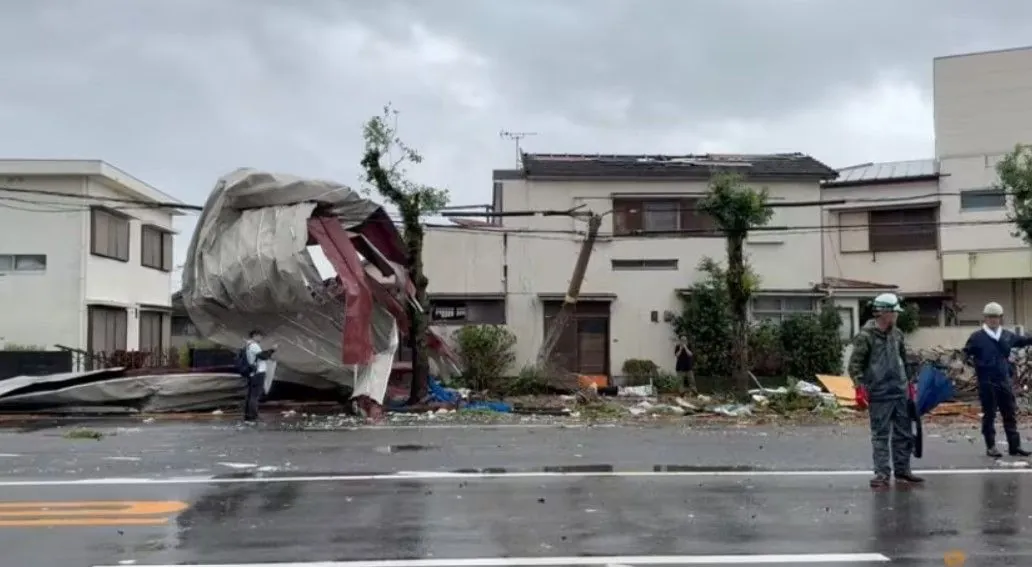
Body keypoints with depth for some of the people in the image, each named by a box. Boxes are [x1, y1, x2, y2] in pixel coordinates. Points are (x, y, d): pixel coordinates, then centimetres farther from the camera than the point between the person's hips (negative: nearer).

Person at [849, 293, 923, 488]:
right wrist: (860, 388, -19)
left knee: (904, 433, 12)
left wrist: (910, 383, 20)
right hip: (879, 394, -6)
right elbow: (855, 364, -13)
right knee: (880, 435, 1)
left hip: (901, 391, 7)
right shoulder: (865, 336, -13)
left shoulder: (897, 333, 8)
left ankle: (902, 471, 23)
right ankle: (882, 473, 7)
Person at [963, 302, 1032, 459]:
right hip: (987, 382, -5)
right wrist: (972, 361, -25)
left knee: (1010, 414, 9)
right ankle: (991, 447, 10)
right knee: (989, 415, 2)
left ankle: (1014, 446, 16)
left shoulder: (1007, 335, 9)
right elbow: (966, 353, -6)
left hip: (1005, 381, 5)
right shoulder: (977, 337, -5)